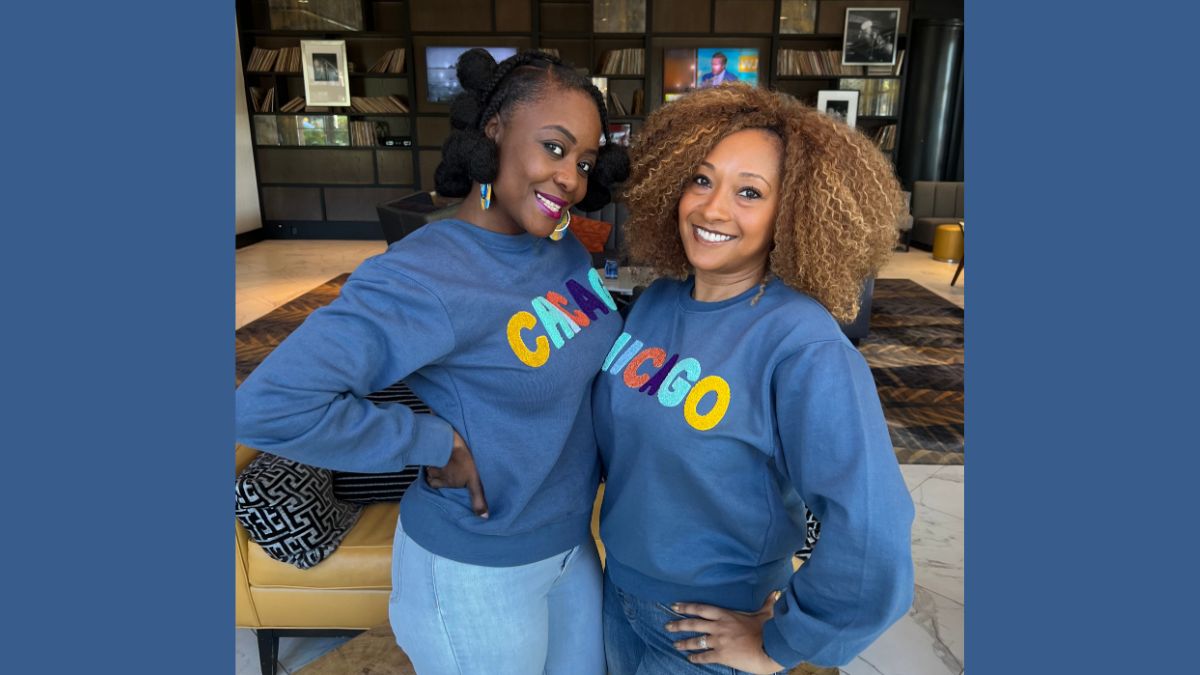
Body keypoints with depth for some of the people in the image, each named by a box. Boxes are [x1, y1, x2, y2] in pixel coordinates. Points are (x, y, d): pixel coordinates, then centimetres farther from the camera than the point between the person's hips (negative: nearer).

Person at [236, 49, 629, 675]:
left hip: (572, 541, 7)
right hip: (476, 573, -6)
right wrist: (436, 443, -24)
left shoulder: (566, 246, -5)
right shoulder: (422, 279, -27)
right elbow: (268, 407, -31)